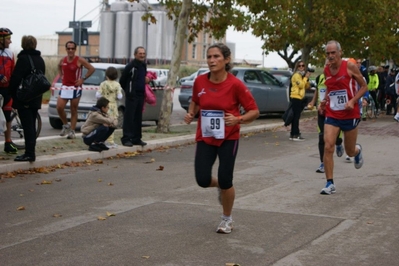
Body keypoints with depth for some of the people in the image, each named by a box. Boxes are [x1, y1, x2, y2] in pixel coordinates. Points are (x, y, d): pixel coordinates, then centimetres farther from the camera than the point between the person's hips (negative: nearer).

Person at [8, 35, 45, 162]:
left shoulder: (23, 58, -14)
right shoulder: (40, 59, 11)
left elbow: (15, 79, -16)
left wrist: (13, 94, -3)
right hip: (36, 99, 8)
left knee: (27, 126, -8)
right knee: (32, 126, 12)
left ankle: (29, 154, -8)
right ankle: (31, 152, 16)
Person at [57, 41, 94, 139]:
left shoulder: (80, 60, -8)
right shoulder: (62, 60, 6)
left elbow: (92, 69, -8)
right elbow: (59, 67, 29)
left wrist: (83, 79, -11)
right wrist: (61, 75, 13)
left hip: (75, 88, -4)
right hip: (64, 87, 4)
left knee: (74, 111, 3)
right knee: (59, 108, -7)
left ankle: (72, 131, 10)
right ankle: (66, 125, 16)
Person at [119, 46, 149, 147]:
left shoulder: (144, 66, 12)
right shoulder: (130, 66, -11)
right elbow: (122, 80, -5)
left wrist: (147, 79, 6)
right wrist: (128, 90, 3)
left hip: (141, 95, 7)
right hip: (131, 96, -7)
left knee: (138, 118, 11)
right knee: (129, 117, -7)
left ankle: (136, 138, 17)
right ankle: (126, 138, -5)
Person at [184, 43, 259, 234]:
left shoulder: (235, 84, -15)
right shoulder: (200, 82, -5)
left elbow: (254, 111, -10)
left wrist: (238, 119, -27)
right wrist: (191, 114, -3)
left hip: (228, 139, -3)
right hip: (205, 138, 3)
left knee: (225, 181, -4)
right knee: (202, 180, -8)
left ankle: (227, 219, 24)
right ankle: (221, 186, 32)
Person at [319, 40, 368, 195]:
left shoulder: (350, 66, -10)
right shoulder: (326, 70, 3)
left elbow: (364, 86, -5)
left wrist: (352, 101, -18)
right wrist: (324, 101, 5)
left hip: (350, 115, -3)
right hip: (332, 115, 3)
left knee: (350, 152, 10)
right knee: (328, 147, -14)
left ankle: (357, 150, 49)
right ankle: (330, 184, -5)